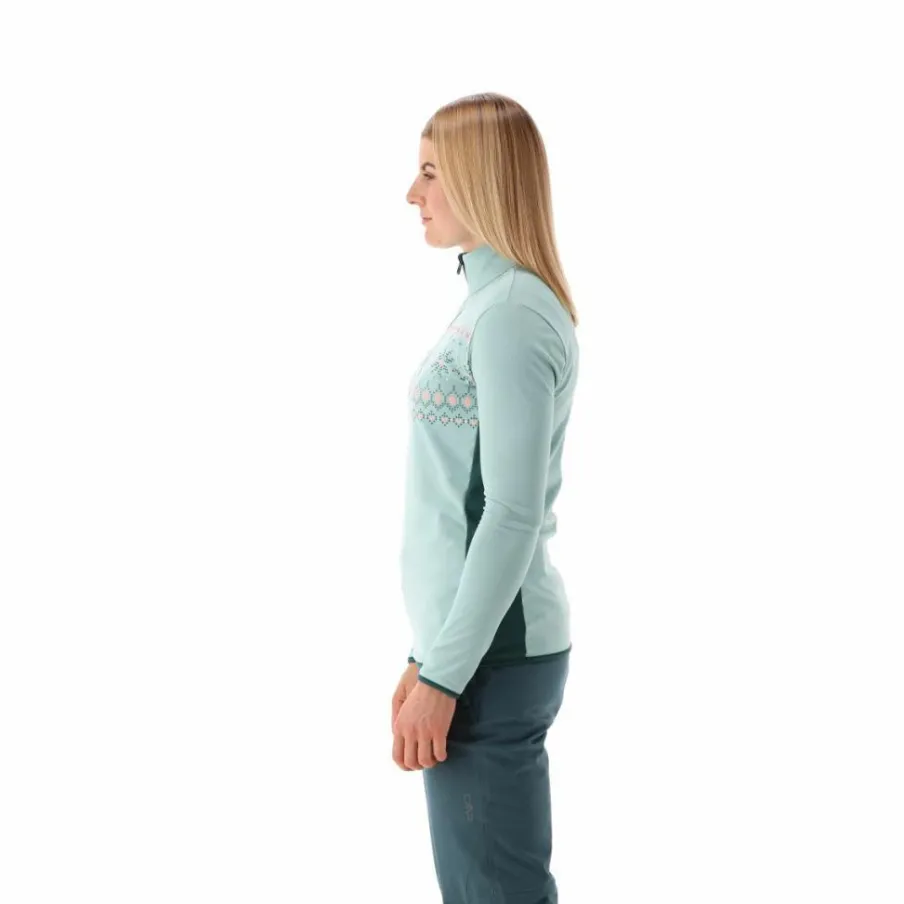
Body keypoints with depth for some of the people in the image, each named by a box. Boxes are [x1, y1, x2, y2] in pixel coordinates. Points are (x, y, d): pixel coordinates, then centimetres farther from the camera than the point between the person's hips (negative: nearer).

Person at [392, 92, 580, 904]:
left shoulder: (513, 314, -16)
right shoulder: (494, 303, 13)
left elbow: (513, 517, -20)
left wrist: (443, 677, -18)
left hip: (491, 658, -9)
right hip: (478, 646, 9)